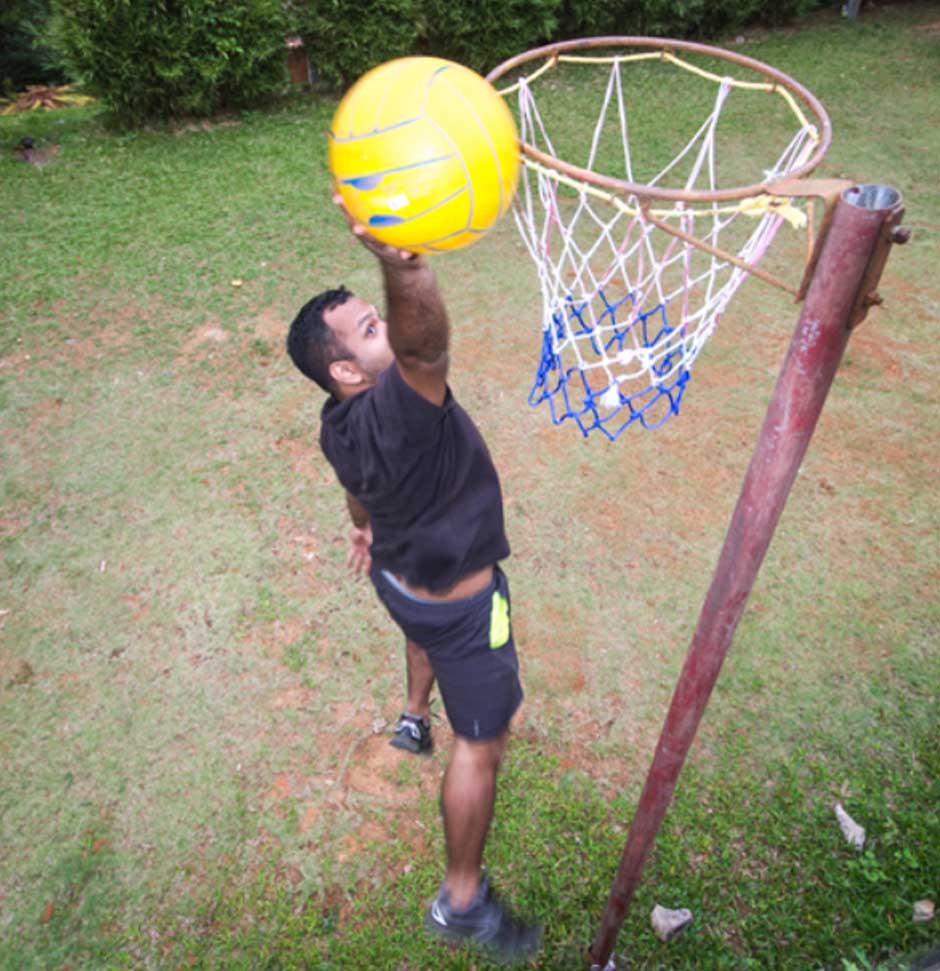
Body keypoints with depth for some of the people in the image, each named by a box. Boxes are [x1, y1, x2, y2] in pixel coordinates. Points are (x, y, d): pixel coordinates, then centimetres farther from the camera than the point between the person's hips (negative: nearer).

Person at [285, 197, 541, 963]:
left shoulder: (343, 423, -9)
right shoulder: (390, 411, -37)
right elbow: (424, 344, -60)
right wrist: (403, 265, -77)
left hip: (402, 570, 9)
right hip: (457, 602, -8)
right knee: (482, 743, 9)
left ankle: (414, 718, 69)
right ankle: (462, 900, 29)